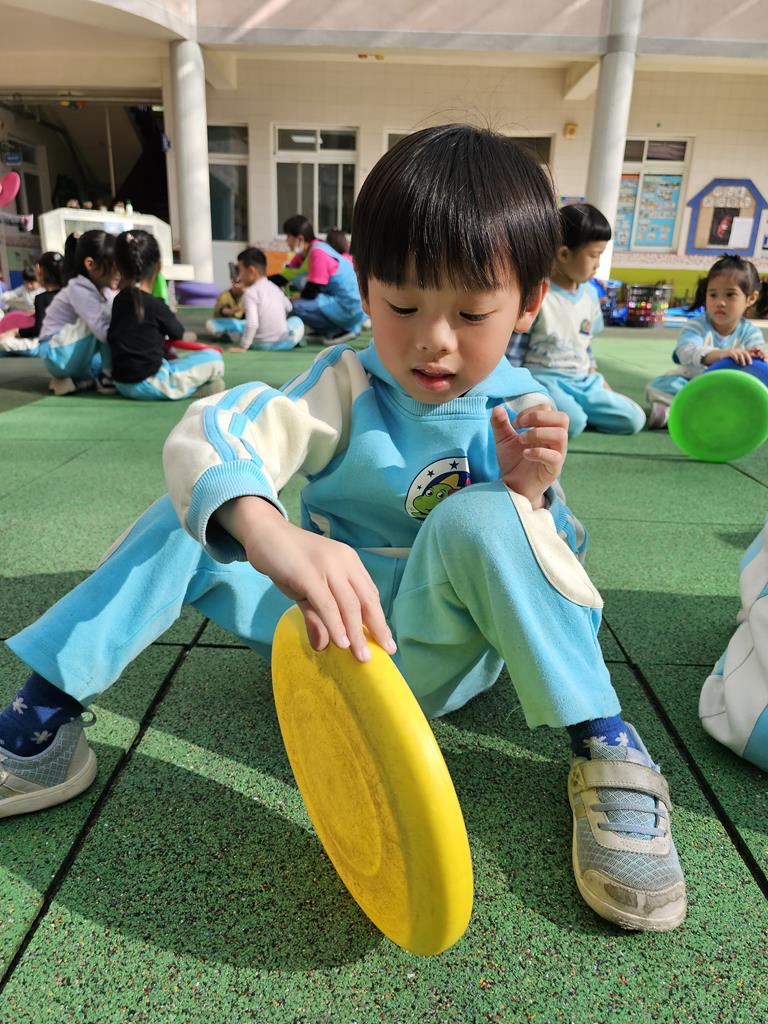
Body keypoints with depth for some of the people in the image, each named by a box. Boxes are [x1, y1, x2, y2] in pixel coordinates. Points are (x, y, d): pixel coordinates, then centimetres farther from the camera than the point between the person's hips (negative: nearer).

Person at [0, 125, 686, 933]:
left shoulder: (522, 413, -7)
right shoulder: (347, 388, -12)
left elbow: (555, 567, -2)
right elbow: (208, 435, -32)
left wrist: (531, 500, -25)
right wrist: (271, 536, -54)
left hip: (433, 654, -1)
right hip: (324, 629, 1)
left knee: (480, 518, -30)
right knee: (196, 514, -16)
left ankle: (606, 752, -20)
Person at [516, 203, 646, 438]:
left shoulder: (590, 293, 10)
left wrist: (594, 376, 17)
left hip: (582, 380, 7)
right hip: (542, 377, -7)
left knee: (634, 419, -3)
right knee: (572, 423, -35)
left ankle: (571, 408, 4)